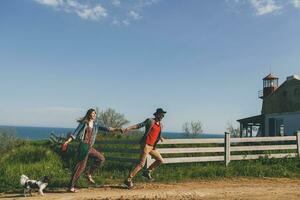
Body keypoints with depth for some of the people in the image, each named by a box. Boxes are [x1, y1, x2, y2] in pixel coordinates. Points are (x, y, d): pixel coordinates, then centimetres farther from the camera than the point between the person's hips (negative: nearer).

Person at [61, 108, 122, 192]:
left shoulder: (96, 124, 13)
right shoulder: (84, 123, -2)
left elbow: (106, 129, 8)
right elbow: (75, 133, -4)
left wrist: (117, 129, -1)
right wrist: (67, 141, -12)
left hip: (90, 147, 7)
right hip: (83, 146, -7)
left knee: (101, 158, 9)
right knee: (81, 166, -9)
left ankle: (89, 174, 15)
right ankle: (71, 186, -3)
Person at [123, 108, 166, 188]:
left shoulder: (161, 125, 13)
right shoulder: (150, 121, -8)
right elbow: (139, 125, -15)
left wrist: (161, 138, 4)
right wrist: (128, 128, -25)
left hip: (152, 146, 8)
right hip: (145, 145, -8)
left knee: (160, 160, 11)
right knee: (141, 164, -11)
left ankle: (147, 172, 23)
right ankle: (128, 180, -4)